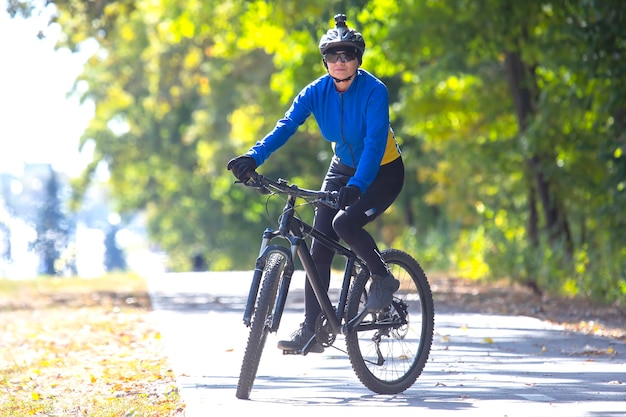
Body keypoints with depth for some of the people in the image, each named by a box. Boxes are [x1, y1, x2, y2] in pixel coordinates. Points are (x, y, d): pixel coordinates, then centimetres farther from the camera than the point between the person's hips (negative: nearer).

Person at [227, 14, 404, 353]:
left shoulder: (374, 91, -24)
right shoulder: (317, 92, -11)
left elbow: (374, 143, -33)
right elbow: (286, 126, -21)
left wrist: (356, 186, -48)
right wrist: (253, 157, -38)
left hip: (382, 172, -5)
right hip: (343, 169, 5)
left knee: (345, 223, -30)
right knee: (318, 249, -5)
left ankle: (384, 278, -4)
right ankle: (311, 330, 0)